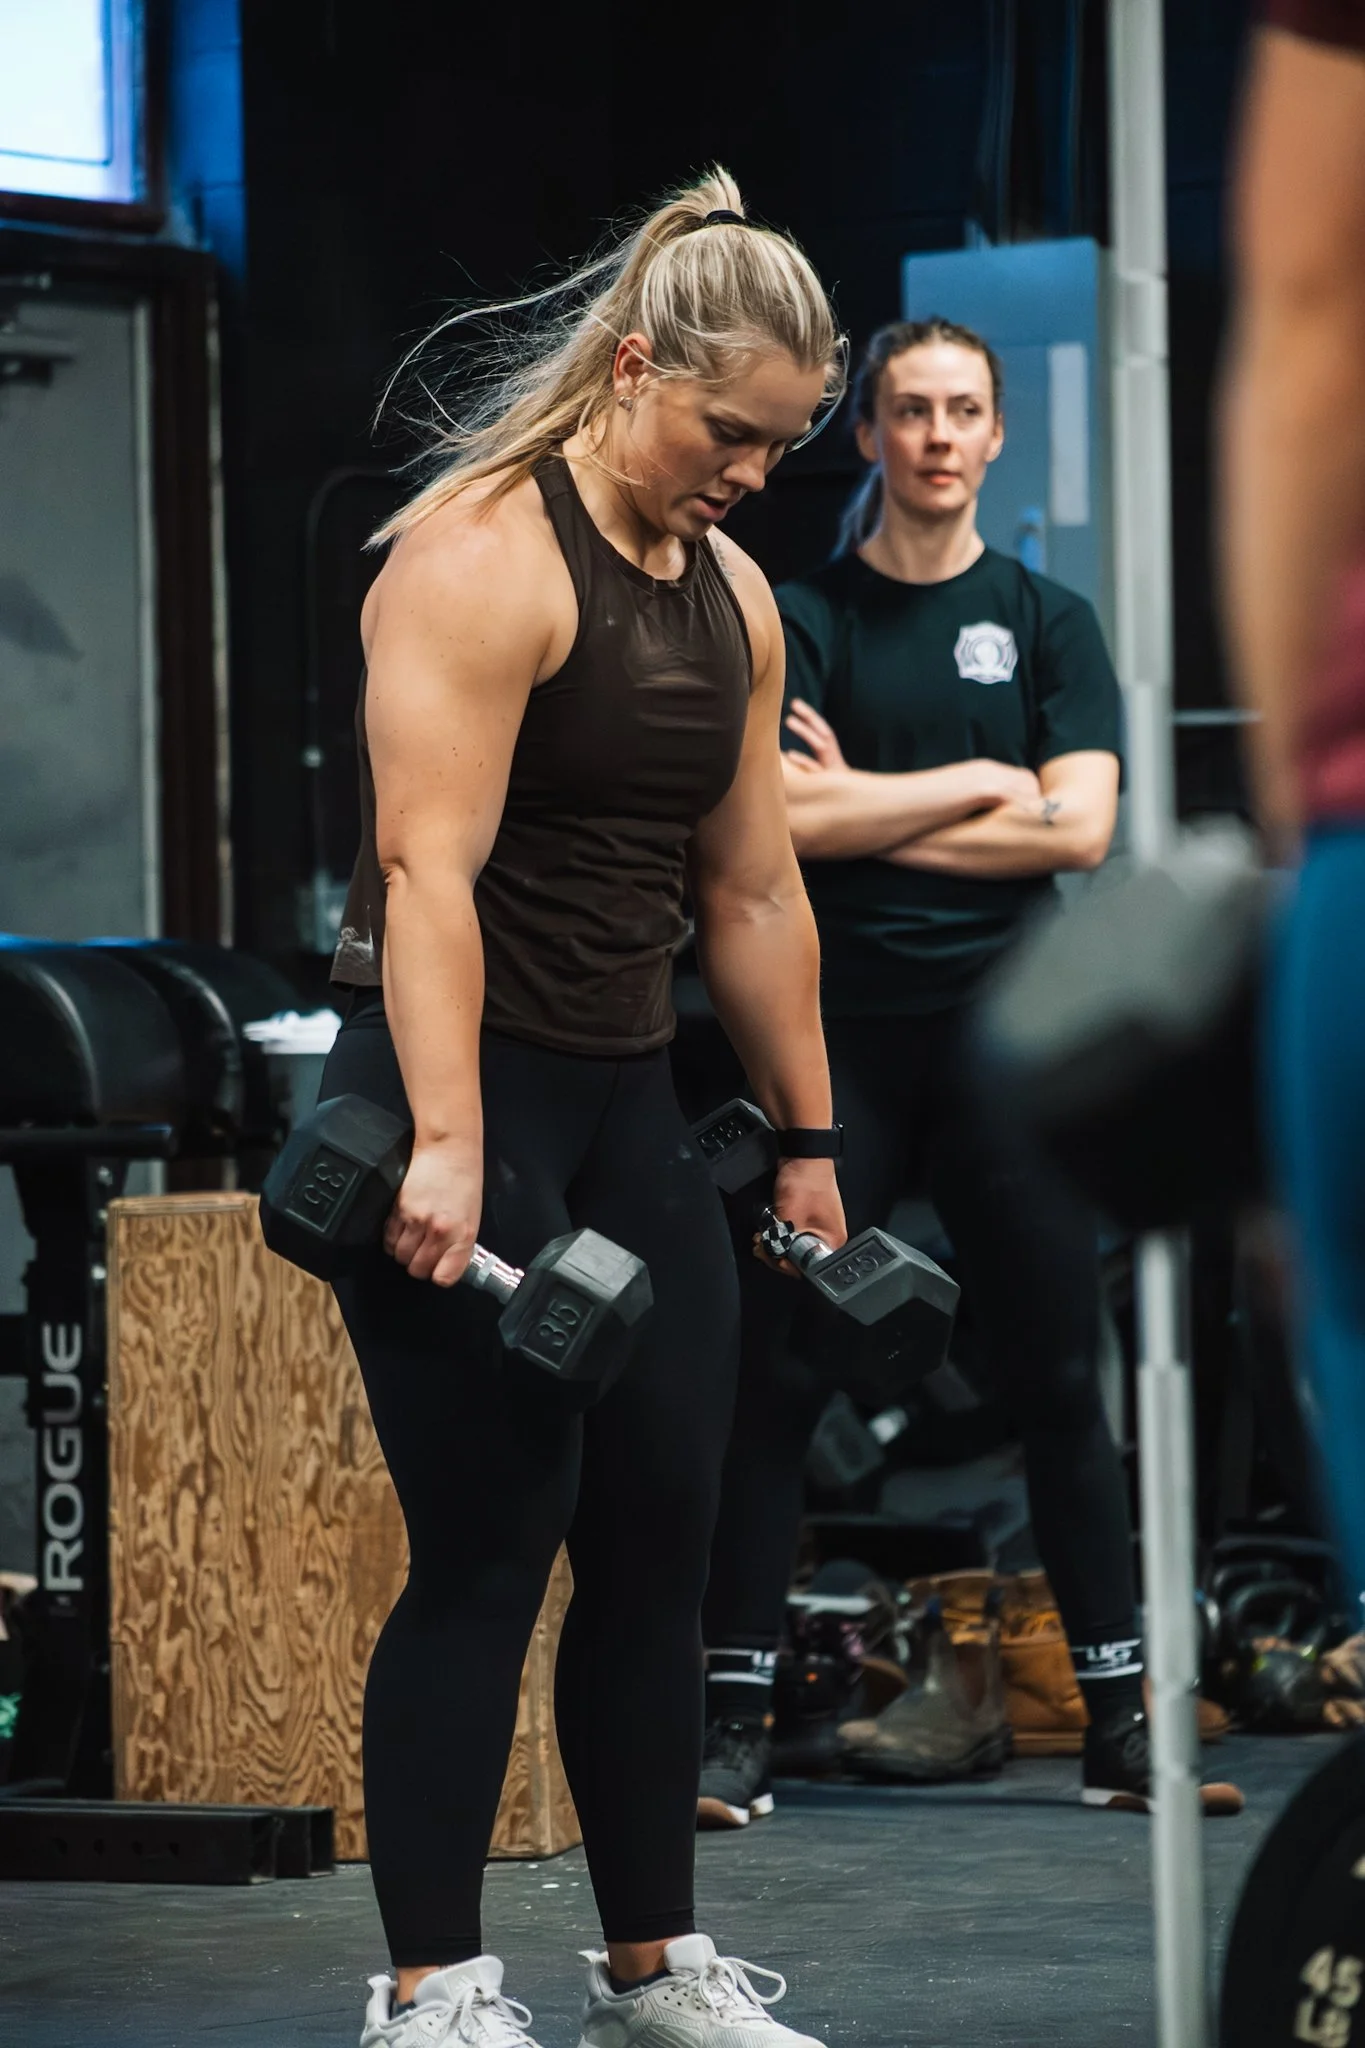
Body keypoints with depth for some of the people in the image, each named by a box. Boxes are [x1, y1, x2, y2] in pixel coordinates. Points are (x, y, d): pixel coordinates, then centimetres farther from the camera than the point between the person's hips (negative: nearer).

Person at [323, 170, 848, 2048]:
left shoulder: (730, 594, 12)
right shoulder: (484, 555, -14)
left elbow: (756, 891, 16)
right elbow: (430, 865, -23)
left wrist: (807, 1144, 16)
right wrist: (448, 1150, -30)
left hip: (628, 1099, 8)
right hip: (466, 1095, -8)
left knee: (664, 1535, 8)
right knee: (491, 1546, -7)